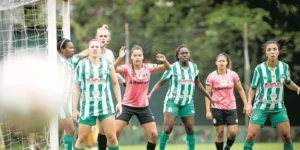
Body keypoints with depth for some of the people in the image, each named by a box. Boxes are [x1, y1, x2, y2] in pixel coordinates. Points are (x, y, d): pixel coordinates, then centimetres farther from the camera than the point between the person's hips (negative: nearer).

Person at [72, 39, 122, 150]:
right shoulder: (82, 65, 0)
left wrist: (119, 102, 3)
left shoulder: (108, 65, 3)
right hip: (87, 107, 0)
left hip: (105, 105, 0)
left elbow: (115, 84, 12)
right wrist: (74, 109, 1)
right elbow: (77, 88, 3)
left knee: (112, 136, -7)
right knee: (81, 138, 2)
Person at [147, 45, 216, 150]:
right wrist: (150, 94, -20)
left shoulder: (194, 67, 2)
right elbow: (160, 83, -6)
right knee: (168, 128, -13)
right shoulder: (172, 68, -11)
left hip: (188, 103, 4)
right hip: (172, 101, -4)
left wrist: (209, 97, 22)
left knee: (190, 129, 3)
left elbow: (197, 83, 17)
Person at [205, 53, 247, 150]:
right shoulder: (211, 76, -6)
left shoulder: (233, 75, -1)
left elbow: (240, 90, 9)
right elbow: (207, 94, -2)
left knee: (233, 132, -6)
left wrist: (245, 104, 5)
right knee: (219, 133, -1)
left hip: (231, 108, 2)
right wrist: (208, 111, -8)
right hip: (217, 108, -2)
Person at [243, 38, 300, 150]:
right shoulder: (259, 69, -12)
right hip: (261, 107, -2)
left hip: (279, 108, 2)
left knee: (286, 137, 0)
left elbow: (288, 83, 13)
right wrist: (249, 104, -12)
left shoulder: (285, 67, -5)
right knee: (251, 135, -6)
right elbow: (253, 88, 0)